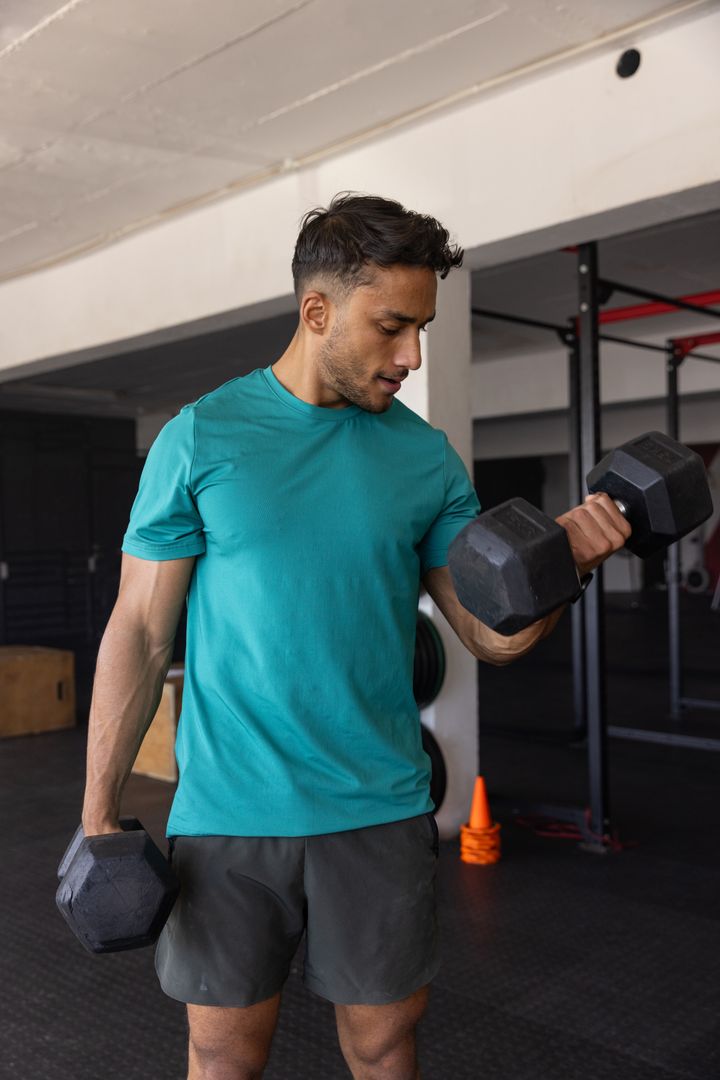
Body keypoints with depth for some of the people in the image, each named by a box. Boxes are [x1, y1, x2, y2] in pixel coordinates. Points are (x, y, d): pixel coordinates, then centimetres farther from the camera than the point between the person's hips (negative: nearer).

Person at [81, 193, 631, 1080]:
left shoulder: (426, 457, 2)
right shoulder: (200, 437, -5)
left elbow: (493, 633, 2)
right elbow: (140, 629, -3)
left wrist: (563, 560, -19)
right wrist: (98, 816, -4)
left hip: (380, 809, 2)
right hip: (227, 811, -1)